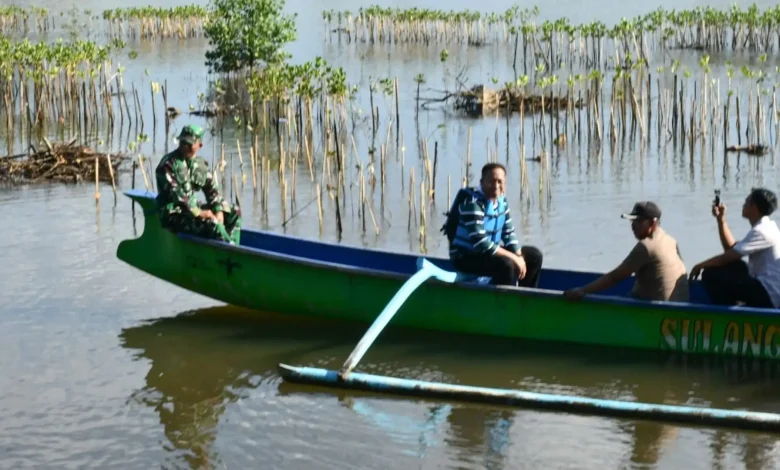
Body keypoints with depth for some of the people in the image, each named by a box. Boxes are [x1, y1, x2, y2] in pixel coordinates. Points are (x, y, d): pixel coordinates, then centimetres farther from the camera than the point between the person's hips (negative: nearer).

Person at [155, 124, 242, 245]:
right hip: (173, 215, -9)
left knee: (234, 212, 5)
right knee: (211, 223, -31)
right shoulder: (168, 164, -13)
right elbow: (174, 194, -21)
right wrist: (198, 212, -22)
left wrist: (219, 211, -6)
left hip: (193, 208, 9)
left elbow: (212, 190, 12)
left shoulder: (200, 164, 9)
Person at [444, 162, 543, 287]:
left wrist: (519, 256, -9)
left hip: (489, 251, 9)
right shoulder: (472, 203, -25)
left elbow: (508, 233, 9)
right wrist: (514, 258, -28)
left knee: (534, 255, 10)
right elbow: (480, 242, -31)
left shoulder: (501, 200, 3)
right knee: (505, 264, -34)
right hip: (466, 256, -9)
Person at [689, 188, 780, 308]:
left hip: (768, 295, -10)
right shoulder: (765, 228, 15)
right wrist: (721, 219, 13)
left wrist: (701, 265, 0)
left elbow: (728, 256, -16)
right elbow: (732, 248, 16)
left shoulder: (761, 231, -17)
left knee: (711, 275, -8)